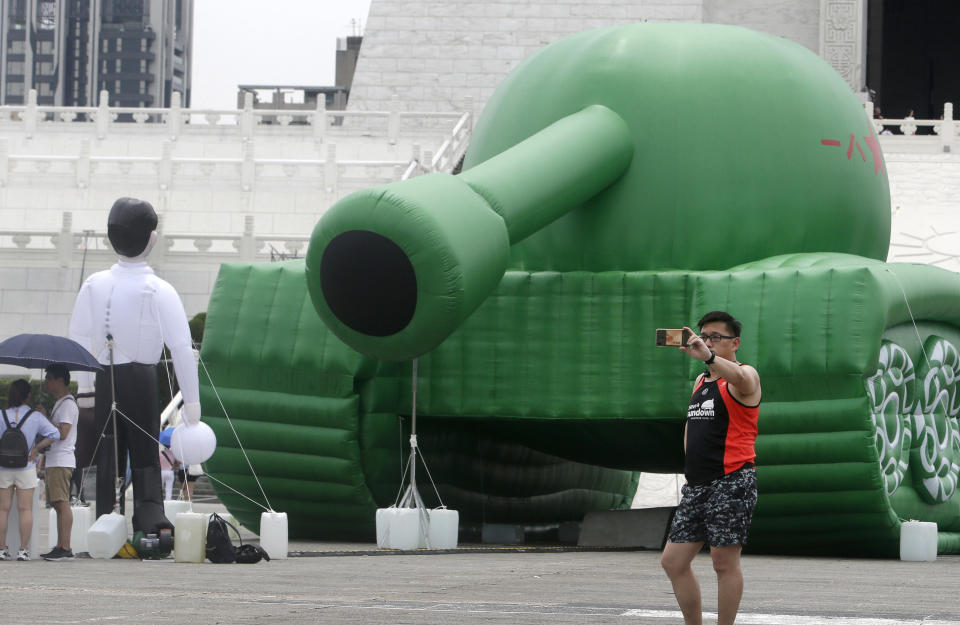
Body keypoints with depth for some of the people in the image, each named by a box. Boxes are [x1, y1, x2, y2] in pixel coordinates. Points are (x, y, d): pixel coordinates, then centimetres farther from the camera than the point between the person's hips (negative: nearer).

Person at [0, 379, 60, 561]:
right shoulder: (35, 417, -6)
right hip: (26, 469, -1)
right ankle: (24, 549, 0)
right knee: (25, 509, 3)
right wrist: (36, 450, -4)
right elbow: (54, 434, -12)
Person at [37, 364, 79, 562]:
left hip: (61, 462, -11)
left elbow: (62, 433, -20)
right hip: (55, 462, 11)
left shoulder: (68, 404, -11)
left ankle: (65, 548, -17)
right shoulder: (60, 403, 21)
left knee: (62, 503, -13)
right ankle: (61, 547, 9)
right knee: (59, 505, 9)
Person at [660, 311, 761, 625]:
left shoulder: (745, 376, -6)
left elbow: (741, 379, -32)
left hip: (731, 483, -8)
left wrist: (707, 355, -47)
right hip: (697, 485, 8)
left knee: (725, 561, -7)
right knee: (673, 561, 7)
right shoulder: (700, 381, 19)